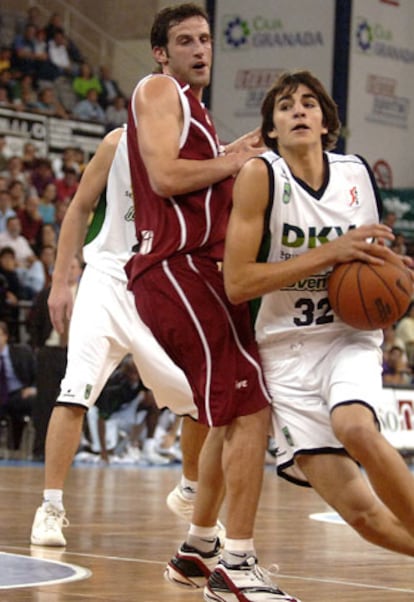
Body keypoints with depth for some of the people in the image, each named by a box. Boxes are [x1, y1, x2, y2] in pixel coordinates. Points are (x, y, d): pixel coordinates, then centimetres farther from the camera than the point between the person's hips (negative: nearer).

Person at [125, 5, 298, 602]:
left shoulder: (193, 108, 26)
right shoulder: (158, 91, -4)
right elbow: (166, 177, -18)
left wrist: (239, 158, 16)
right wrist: (231, 161, -7)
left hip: (194, 272, 11)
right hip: (180, 268, -11)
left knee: (233, 417, 17)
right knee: (251, 411, -17)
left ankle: (197, 551, 25)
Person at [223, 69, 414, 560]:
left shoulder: (357, 174, 4)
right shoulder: (260, 175, -8)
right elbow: (236, 283, -15)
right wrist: (330, 254, -19)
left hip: (349, 338, 2)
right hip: (286, 349, -2)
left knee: (356, 430, -33)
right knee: (361, 513, -13)